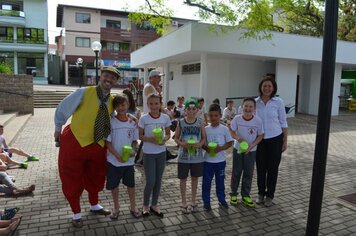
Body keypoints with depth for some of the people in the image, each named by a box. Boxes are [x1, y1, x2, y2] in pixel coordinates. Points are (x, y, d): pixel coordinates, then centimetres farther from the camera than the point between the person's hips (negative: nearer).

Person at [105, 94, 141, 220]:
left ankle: (133, 207, 33)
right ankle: (116, 208, 33)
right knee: (113, 185, 12)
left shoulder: (132, 122, -1)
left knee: (131, 184, 13)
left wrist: (133, 150, -13)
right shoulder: (111, 122, -9)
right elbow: (108, 142, -9)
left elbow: (135, 140, 7)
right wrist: (118, 155, -20)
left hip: (129, 160, 2)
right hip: (114, 160, -2)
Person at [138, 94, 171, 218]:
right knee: (150, 182, -2)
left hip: (161, 153, 3)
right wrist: (150, 139, -22)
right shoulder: (144, 118, -11)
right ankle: (145, 205, 23)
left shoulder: (165, 117, -4)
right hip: (148, 153, -3)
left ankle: (154, 205, 31)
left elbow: (168, 134, 6)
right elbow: (140, 136, -4)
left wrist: (164, 139, -15)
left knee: (158, 180, 12)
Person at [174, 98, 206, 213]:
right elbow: (176, 138, 0)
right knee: (183, 178, 8)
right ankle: (184, 202, 24)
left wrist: (199, 144, -18)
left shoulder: (200, 123, -3)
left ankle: (193, 201, 30)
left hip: (197, 156, 1)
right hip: (183, 156, -1)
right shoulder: (180, 123, -5)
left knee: (195, 178, 13)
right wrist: (182, 144, -19)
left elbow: (204, 138, 2)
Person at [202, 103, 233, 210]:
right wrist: (206, 148, -18)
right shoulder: (206, 129, -3)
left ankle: (221, 199, 32)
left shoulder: (224, 129, -5)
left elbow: (230, 142, -2)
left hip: (220, 160, 0)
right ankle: (206, 201, 21)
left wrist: (221, 148, -18)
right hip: (208, 160, 0)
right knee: (206, 181, 7)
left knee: (220, 181, 14)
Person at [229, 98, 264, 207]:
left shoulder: (258, 120, -12)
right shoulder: (237, 119, -13)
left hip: (251, 151, 1)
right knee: (236, 172, 10)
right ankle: (233, 194, 27)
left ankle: (245, 195, 27)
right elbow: (231, 132, -5)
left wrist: (251, 145, -17)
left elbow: (260, 135, -4)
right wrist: (238, 138, -26)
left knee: (248, 174, 11)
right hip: (238, 149, -1)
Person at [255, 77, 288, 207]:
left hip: (275, 139, -1)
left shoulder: (278, 102, -7)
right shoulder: (255, 102, -2)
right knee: (260, 168, 11)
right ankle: (261, 193, 29)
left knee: (272, 168, 8)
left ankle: (269, 195, 25)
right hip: (259, 140, 2)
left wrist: (285, 140, -3)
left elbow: (283, 122, -2)